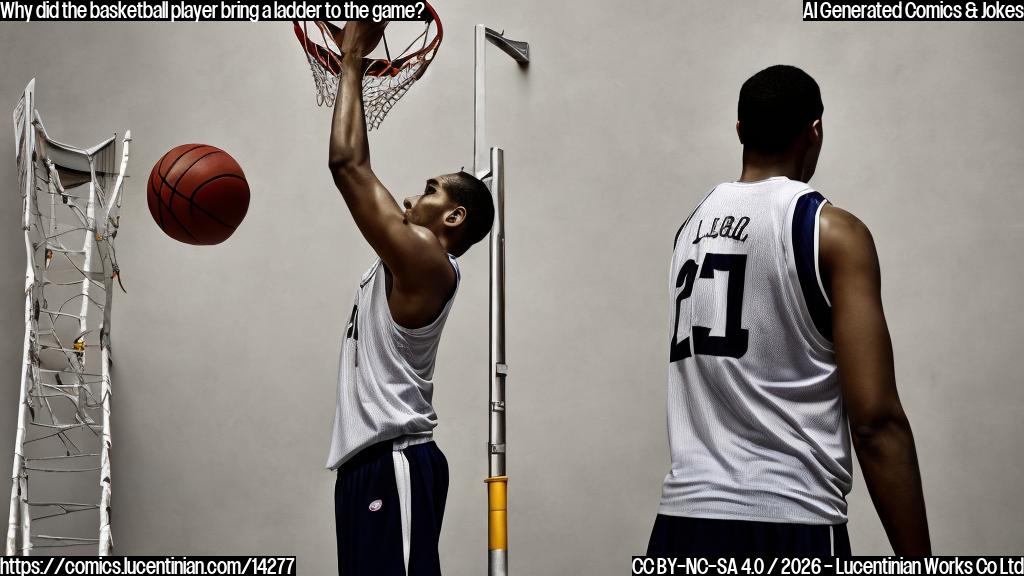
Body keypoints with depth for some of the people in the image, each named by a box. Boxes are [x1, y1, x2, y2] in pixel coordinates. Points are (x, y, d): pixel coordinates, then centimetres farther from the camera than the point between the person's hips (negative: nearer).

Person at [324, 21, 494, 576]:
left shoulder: (425, 261, -10)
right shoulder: (404, 260, 17)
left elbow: (349, 164, -13)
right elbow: (357, 170, 20)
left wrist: (353, 60, -4)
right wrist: (350, 62, 19)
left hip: (394, 462, -10)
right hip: (368, 459, 10)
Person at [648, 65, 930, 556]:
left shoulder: (692, 227, 11)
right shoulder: (832, 232, -6)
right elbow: (875, 419, -12)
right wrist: (917, 559, -8)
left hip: (685, 518, 6)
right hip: (789, 525, -5)